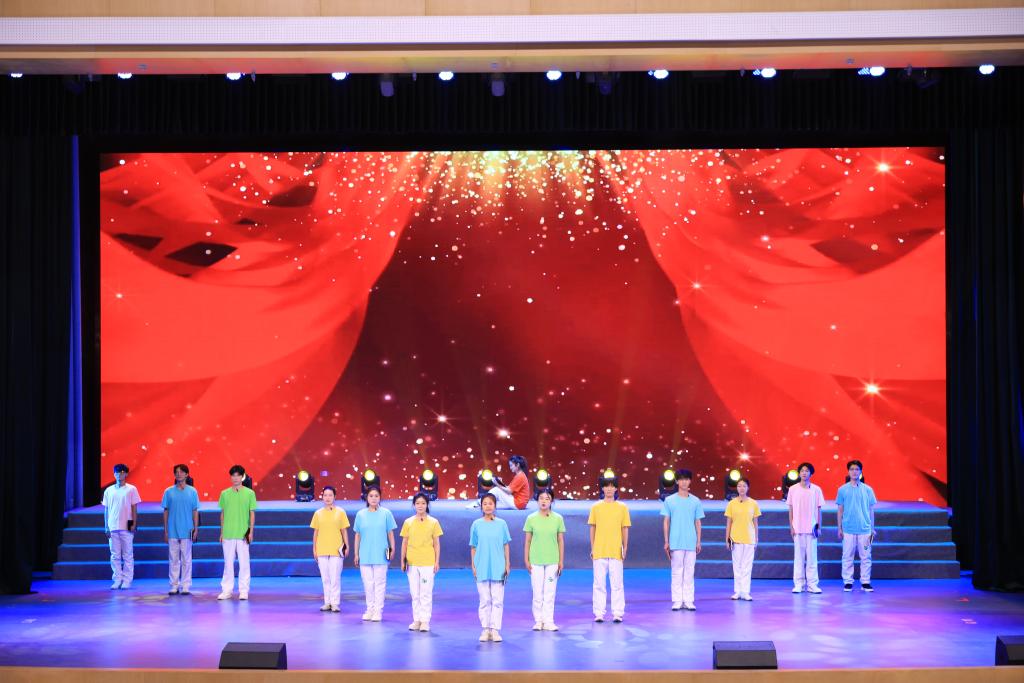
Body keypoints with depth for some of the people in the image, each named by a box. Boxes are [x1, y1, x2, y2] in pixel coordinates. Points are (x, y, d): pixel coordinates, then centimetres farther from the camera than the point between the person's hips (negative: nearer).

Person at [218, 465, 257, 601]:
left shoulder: (249, 493, 1)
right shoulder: (224, 494, 7)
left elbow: (252, 513, 3)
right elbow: (222, 514, 11)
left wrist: (251, 531, -4)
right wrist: (222, 533, 9)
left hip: (243, 534, -2)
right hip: (228, 534, 2)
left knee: (244, 563, 0)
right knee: (228, 563, 6)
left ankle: (243, 591, 6)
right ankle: (226, 590, 12)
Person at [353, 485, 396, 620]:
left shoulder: (386, 513, -1)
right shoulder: (360, 514, 4)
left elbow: (390, 533, 4)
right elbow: (357, 535, 9)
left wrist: (392, 549, 1)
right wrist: (356, 553, 8)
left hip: (380, 555, -2)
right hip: (365, 555, 2)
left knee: (379, 583, 1)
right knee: (368, 583, 7)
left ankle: (378, 611, 6)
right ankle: (369, 609, 18)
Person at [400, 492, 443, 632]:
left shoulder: (433, 522, 0)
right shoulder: (408, 522, 4)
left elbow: (437, 544, 3)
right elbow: (404, 543, 8)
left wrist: (437, 562, -2)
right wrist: (403, 561, 4)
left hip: (428, 563, -2)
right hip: (412, 563, 2)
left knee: (426, 593, -3)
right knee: (415, 594, 7)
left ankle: (425, 621, 3)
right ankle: (416, 620, 15)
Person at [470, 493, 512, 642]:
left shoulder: (501, 524, 3)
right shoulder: (476, 524, 3)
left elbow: (506, 546, 6)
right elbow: (473, 547, 7)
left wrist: (507, 565, 3)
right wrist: (473, 566, 2)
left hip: (498, 567, 0)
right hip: (482, 567, 0)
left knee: (497, 600, -2)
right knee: (484, 600, 4)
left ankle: (495, 630, 2)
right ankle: (485, 629, 10)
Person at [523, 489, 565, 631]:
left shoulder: (558, 519, 2)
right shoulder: (531, 519, 1)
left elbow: (561, 541, 5)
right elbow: (527, 541, 5)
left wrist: (561, 561, 3)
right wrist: (526, 560, 2)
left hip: (552, 561, 0)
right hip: (536, 561, 0)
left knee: (550, 593, 2)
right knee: (537, 593, 2)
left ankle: (548, 621, 7)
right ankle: (538, 621, 10)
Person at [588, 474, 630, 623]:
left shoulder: (622, 507, 4)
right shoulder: (596, 507, 5)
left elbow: (625, 529, 7)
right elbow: (592, 528, 9)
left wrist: (625, 548, 1)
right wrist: (592, 548, 5)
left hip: (616, 552, -1)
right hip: (599, 552, 1)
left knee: (617, 584, 0)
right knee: (599, 584, 3)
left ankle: (617, 613, 5)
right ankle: (599, 613, 8)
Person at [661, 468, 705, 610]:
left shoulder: (696, 501, 8)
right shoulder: (669, 500, 3)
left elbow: (698, 522, 10)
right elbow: (666, 521, 5)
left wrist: (698, 542, 5)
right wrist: (666, 541, -1)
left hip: (691, 543, 1)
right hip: (675, 543, -1)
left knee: (689, 572, 3)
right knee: (677, 572, 0)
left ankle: (688, 601, 6)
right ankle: (677, 601, 3)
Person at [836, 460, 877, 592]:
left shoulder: (868, 490, 5)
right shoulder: (842, 490, 4)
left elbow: (871, 510, 9)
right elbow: (840, 510, 7)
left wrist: (872, 529, 6)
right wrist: (839, 528, 3)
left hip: (864, 529, 1)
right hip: (848, 529, -1)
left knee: (865, 557, 2)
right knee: (847, 556, 2)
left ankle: (865, 582, 8)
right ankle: (848, 582, 8)